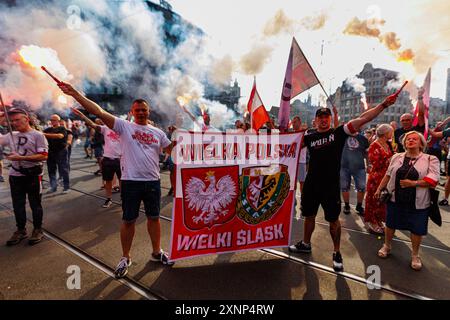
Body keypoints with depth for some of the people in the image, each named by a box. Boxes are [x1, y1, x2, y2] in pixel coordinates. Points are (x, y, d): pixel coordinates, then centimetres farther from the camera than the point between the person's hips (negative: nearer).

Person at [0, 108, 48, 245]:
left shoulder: (37, 135, -9)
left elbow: (43, 156, -16)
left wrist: (21, 158, -23)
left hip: (32, 175, -6)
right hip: (15, 175, 6)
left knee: (35, 204, 6)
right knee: (17, 205, 14)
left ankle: (38, 230, 21)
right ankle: (21, 230, 30)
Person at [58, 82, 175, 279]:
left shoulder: (158, 132, 9)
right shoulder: (124, 126, 0)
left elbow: (171, 150, 13)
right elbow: (99, 111, -7)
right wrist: (75, 93, -12)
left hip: (153, 181, 3)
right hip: (131, 181, -3)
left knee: (154, 217, 14)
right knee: (128, 220, 8)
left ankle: (157, 252, 32)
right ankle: (125, 258, 27)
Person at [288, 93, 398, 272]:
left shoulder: (339, 133, -2)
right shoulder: (309, 138, 4)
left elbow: (362, 119, -8)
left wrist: (383, 105, -13)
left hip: (331, 186, -3)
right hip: (311, 184, 3)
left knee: (333, 220, 10)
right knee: (309, 215, 18)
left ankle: (337, 253, 29)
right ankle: (305, 244, 40)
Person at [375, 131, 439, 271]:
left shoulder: (430, 159, -6)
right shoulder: (397, 157, 4)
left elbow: (433, 181, -14)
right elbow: (388, 175, 10)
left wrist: (413, 183, -22)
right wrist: (379, 189, 9)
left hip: (417, 203, -2)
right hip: (395, 199, 3)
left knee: (417, 229, 11)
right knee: (390, 224, 15)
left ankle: (415, 255, 33)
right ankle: (387, 246, 37)